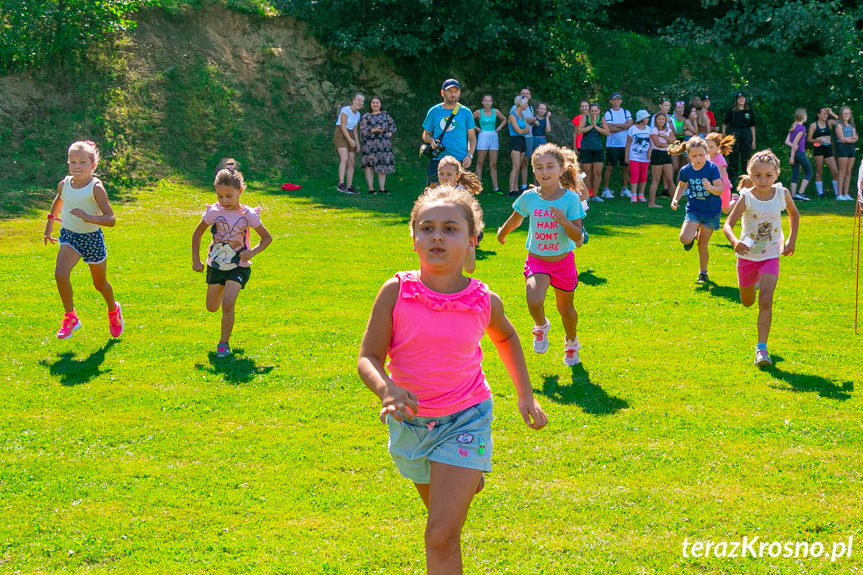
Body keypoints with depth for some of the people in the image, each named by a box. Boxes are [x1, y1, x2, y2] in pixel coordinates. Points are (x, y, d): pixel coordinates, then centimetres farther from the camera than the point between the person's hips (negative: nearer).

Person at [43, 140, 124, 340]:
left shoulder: (96, 188, -18)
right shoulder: (64, 184, -4)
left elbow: (111, 220, -23)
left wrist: (88, 217, -38)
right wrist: (50, 223, 25)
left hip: (92, 238, -3)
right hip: (69, 236, 3)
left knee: (100, 284, 14)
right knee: (60, 273, -23)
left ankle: (113, 311, 46)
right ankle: (70, 317, -7)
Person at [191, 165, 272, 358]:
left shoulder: (248, 215, -11)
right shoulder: (213, 212, -7)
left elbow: (267, 237, 0)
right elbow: (197, 234, 7)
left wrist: (252, 252, -16)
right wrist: (196, 260, 3)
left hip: (238, 267, -3)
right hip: (216, 265, 3)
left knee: (228, 304, -22)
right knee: (211, 307, 15)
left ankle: (224, 343, -5)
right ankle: (223, 290, 51)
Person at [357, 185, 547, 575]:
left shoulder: (485, 302, -10)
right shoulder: (396, 291, -14)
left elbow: (505, 338, 14)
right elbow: (368, 358, -13)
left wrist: (525, 394, 11)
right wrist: (386, 389, -33)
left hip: (464, 421, -2)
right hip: (410, 421, 2)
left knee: (442, 536, -13)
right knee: (443, 514, 24)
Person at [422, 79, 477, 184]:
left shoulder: (465, 112, 9)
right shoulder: (433, 111, 11)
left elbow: (472, 137, 10)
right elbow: (425, 135, 18)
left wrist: (469, 155, -5)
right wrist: (431, 140, -6)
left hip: (460, 160, 0)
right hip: (437, 159, 1)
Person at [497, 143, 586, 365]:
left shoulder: (570, 198, -14)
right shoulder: (529, 197, -9)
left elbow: (578, 237, -16)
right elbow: (514, 221, 13)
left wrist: (564, 222, -34)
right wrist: (502, 233, 28)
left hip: (563, 261, 0)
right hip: (536, 260, 0)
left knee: (565, 308, 13)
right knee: (534, 302, -23)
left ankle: (571, 343, 44)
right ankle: (541, 326, 14)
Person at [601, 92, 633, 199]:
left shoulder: (626, 112, 11)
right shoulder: (608, 113, -1)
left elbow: (629, 124, -7)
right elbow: (610, 129, -13)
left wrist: (615, 125, -11)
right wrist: (624, 127, -6)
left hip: (625, 144, 4)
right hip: (612, 145, -4)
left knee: (625, 167, 6)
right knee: (609, 167, -5)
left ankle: (625, 189, 15)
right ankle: (605, 189, 0)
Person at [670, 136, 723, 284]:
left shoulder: (712, 168, -15)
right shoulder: (685, 170, -5)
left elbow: (720, 189, -21)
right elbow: (681, 186, 15)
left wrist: (710, 187, -42)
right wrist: (675, 199, 0)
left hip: (711, 211, -2)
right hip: (693, 209, 2)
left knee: (703, 244, 2)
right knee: (684, 238, -18)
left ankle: (703, 272, 23)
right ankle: (693, 235, 20)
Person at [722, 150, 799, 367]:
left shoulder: (782, 193, -10)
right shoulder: (746, 197, -18)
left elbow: (794, 214, 12)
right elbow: (728, 224, -25)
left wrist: (792, 239, 2)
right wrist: (734, 241, -46)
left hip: (771, 255, 0)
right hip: (747, 255, 0)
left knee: (765, 300, -18)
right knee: (747, 302, 20)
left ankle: (762, 347, -12)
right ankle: (756, 282, 57)